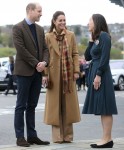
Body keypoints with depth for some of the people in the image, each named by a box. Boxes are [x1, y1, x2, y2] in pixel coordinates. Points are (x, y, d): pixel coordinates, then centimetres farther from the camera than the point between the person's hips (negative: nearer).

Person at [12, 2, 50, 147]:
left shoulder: (40, 29, 14)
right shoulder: (18, 28, -7)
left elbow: (45, 48, 10)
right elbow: (21, 49, -15)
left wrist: (44, 62, -9)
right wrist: (36, 64, -14)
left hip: (37, 72, 6)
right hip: (24, 71, -6)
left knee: (32, 106, 9)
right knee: (21, 105, -1)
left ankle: (32, 135, 12)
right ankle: (20, 137, 2)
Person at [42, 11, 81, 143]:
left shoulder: (71, 35, 6)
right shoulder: (48, 37, 0)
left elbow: (75, 54, 5)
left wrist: (76, 71, -3)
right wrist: (45, 74, -9)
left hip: (68, 73, 2)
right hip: (54, 74, -2)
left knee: (68, 103, 5)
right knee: (55, 103, 1)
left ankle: (68, 135, 13)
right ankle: (57, 135, 6)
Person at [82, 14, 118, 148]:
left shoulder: (104, 36, -8)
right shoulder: (96, 38, 18)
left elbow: (105, 57, -16)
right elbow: (87, 57, 16)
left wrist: (98, 75, -20)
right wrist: (91, 40, 11)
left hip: (101, 75, -9)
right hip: (94, 73, 9)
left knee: (104, 108, -9)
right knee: (101, 109, 8)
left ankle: (107, 139, -8)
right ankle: (106, 138, 9)